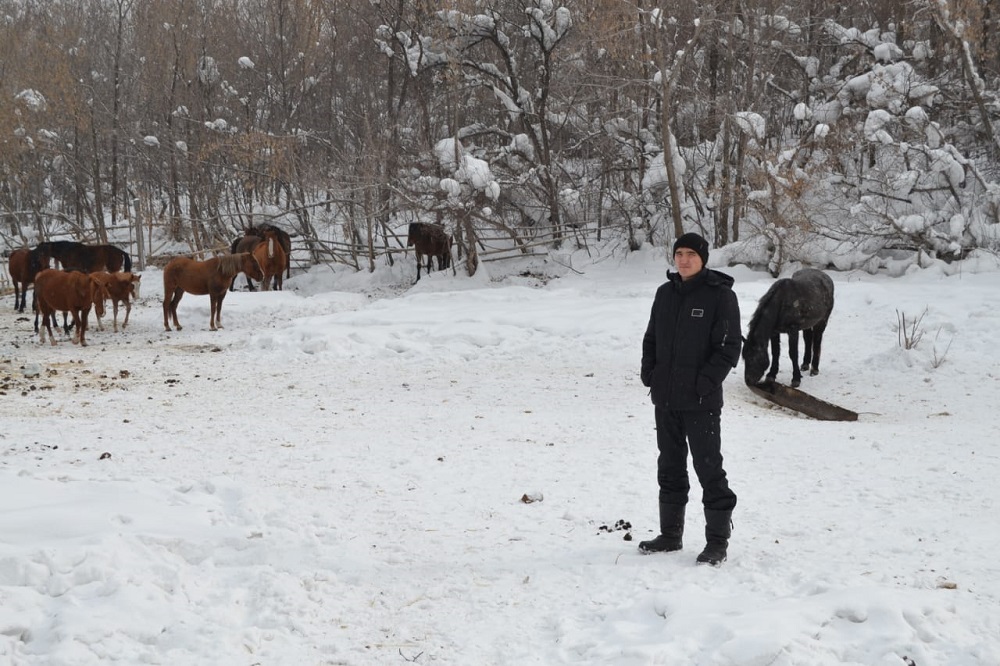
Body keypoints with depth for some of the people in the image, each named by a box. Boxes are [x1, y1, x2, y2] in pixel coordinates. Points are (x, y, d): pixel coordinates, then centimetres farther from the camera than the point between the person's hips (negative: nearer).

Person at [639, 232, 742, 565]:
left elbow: (730, 346, -10)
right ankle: (670, 534, 26)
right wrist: (649, 373, 5)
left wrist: (705, 382, -17)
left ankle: (718, 541, 5)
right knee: (670, 467, 15)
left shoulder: (720, 296, -8)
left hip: (701, 401, -6)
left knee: (709, 468, -2)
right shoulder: (665, 293, 10)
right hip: (665, 399, 7)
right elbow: (651, 338, 18)